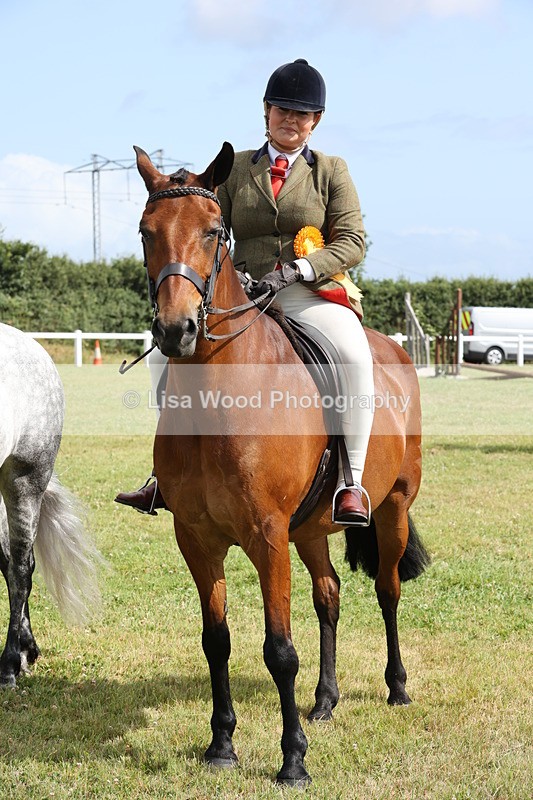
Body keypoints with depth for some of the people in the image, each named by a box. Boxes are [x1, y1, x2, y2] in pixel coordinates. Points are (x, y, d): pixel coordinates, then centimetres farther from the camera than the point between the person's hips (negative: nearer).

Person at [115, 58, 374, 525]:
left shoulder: (331, 171, 8)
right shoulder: (235, 168, 15)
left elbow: (353, 243, -1)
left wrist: (296, 269, -18)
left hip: (312, 297, -3)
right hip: (243, 296, 4)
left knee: (355, 356, -35)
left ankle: (352, 483, -30)